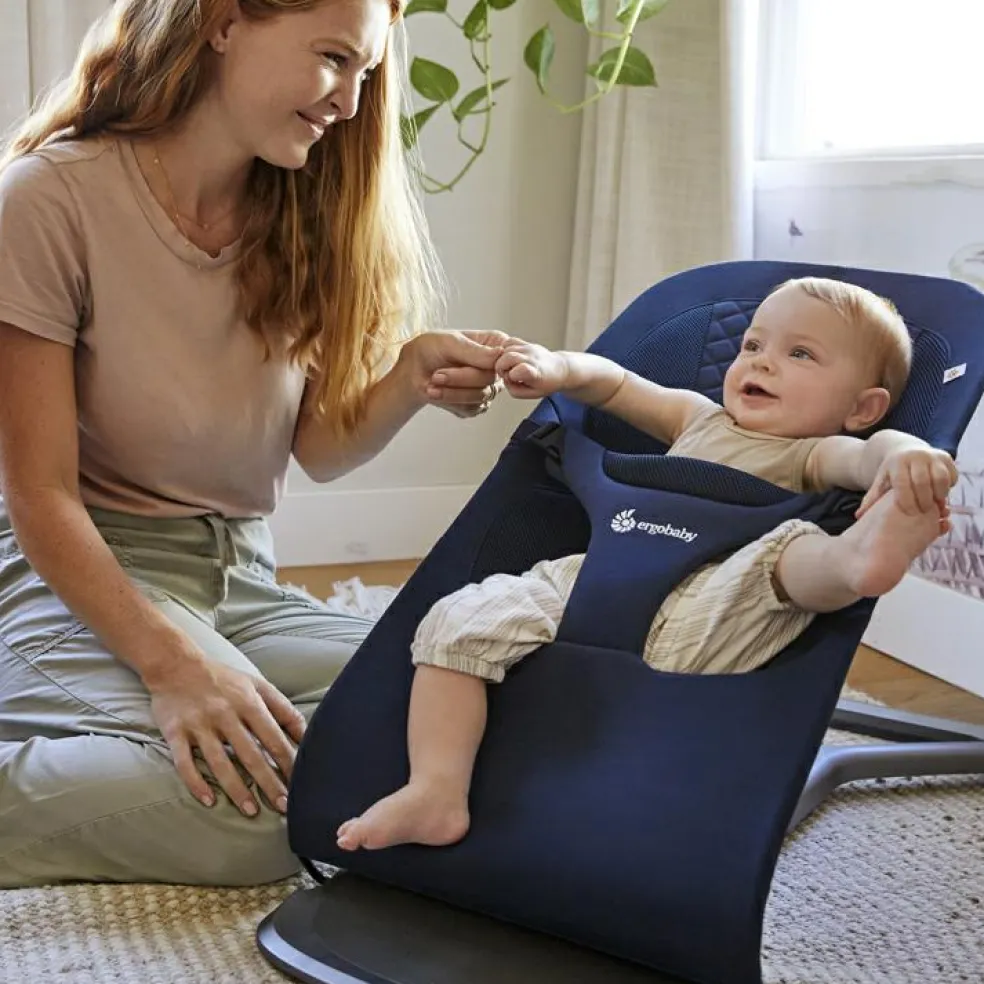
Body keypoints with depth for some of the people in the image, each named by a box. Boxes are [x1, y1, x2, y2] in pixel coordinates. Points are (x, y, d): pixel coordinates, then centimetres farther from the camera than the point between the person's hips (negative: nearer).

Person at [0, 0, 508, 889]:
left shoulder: (302, 213, 7)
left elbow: (317, 447, 8)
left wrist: (411, 380, -13)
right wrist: (170, 658, -26)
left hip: (242, 577, 7)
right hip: (83, 573, -7)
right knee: (251, 791, -35)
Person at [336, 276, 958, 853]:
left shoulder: (814, 457, 15)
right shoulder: (699, 420, 32)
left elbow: (868, 453, -7)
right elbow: (615, 384, 39)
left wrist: (907, 455, -31)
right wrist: (557, 368, 18)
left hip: (694, 621, -4)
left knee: (791, 552, -28)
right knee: (462, 620, -15)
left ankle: (860, 556, -62)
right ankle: (435, 792, -24)